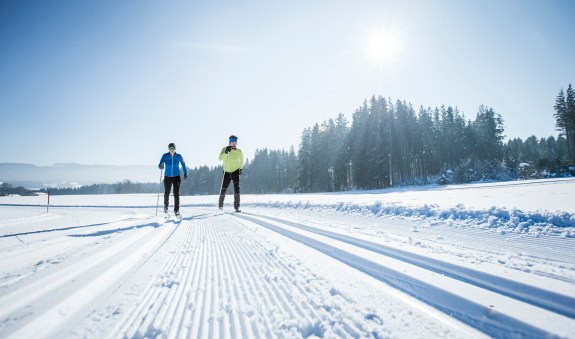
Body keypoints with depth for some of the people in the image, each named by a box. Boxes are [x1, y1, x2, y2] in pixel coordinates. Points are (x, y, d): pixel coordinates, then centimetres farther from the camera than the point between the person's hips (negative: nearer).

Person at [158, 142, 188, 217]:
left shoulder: (178, 156, -4)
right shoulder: (165, 156, -5)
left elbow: (183, 164, 9)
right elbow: (160, 164, -11)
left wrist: (185, 173, 10)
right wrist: (161, 166, -35)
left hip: (176, 177, -1)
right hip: (167, 177, 1)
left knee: (176, 193, -9)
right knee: (166, 193, 9)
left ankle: (176, 210, -4)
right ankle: (165, 205, 36)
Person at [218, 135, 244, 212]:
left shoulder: (239, 151, -3)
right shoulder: (225, 149, -8)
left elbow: (241, 161, 16)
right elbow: (220, 158, -24)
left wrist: (241, 168, 16)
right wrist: (226, 152, -36)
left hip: (236, 171, 0)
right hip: (227, 172, 0)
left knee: (236, 187, -18)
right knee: (223, 189, 7)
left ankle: (237, 206, -13)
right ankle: (220, 204, 32)